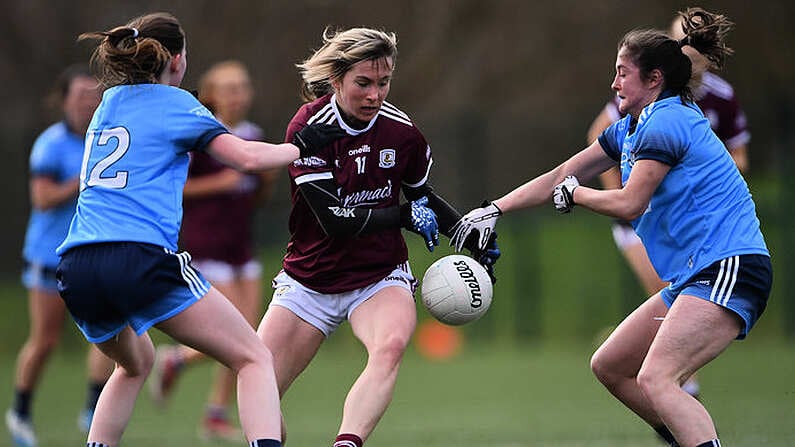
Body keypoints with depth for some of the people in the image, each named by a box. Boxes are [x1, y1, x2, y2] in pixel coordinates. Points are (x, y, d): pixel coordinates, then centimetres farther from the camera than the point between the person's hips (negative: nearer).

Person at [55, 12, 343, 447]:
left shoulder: (107, 103, 23)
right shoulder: (174, 102, 5)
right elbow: (248, 157, -3)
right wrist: (300, 147, 14)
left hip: (75, 266, 7)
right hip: (139, 258, -7)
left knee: (135, 363, 34)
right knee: (254, 359, -3)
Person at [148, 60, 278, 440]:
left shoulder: (254, 136, 10)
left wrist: (268, 180, -1)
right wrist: (218, 183, -18)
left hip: (241, 248, 7)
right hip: (205, 248, -7)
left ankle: (216, 416, 14)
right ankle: (174, 359, 8)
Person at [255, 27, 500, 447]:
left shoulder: (402, 132, -5)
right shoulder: (309, 128, -15)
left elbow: (423, 196, 16)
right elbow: (335, 221, -21)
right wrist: (406, 216, -16)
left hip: (380, 278, 0)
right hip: (310, 281, 0)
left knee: (391, 345, -34)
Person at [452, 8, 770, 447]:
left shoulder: (664, 124, -11)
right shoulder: (630, 130, 19)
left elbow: (629, 203, -15)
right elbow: (560, 177, 24)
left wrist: (574, 194, 4)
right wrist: (494, 210, 23)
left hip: (729, 270, -11)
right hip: (693, 278, 11)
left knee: (655, 378, -27)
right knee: (609, 366, 14)